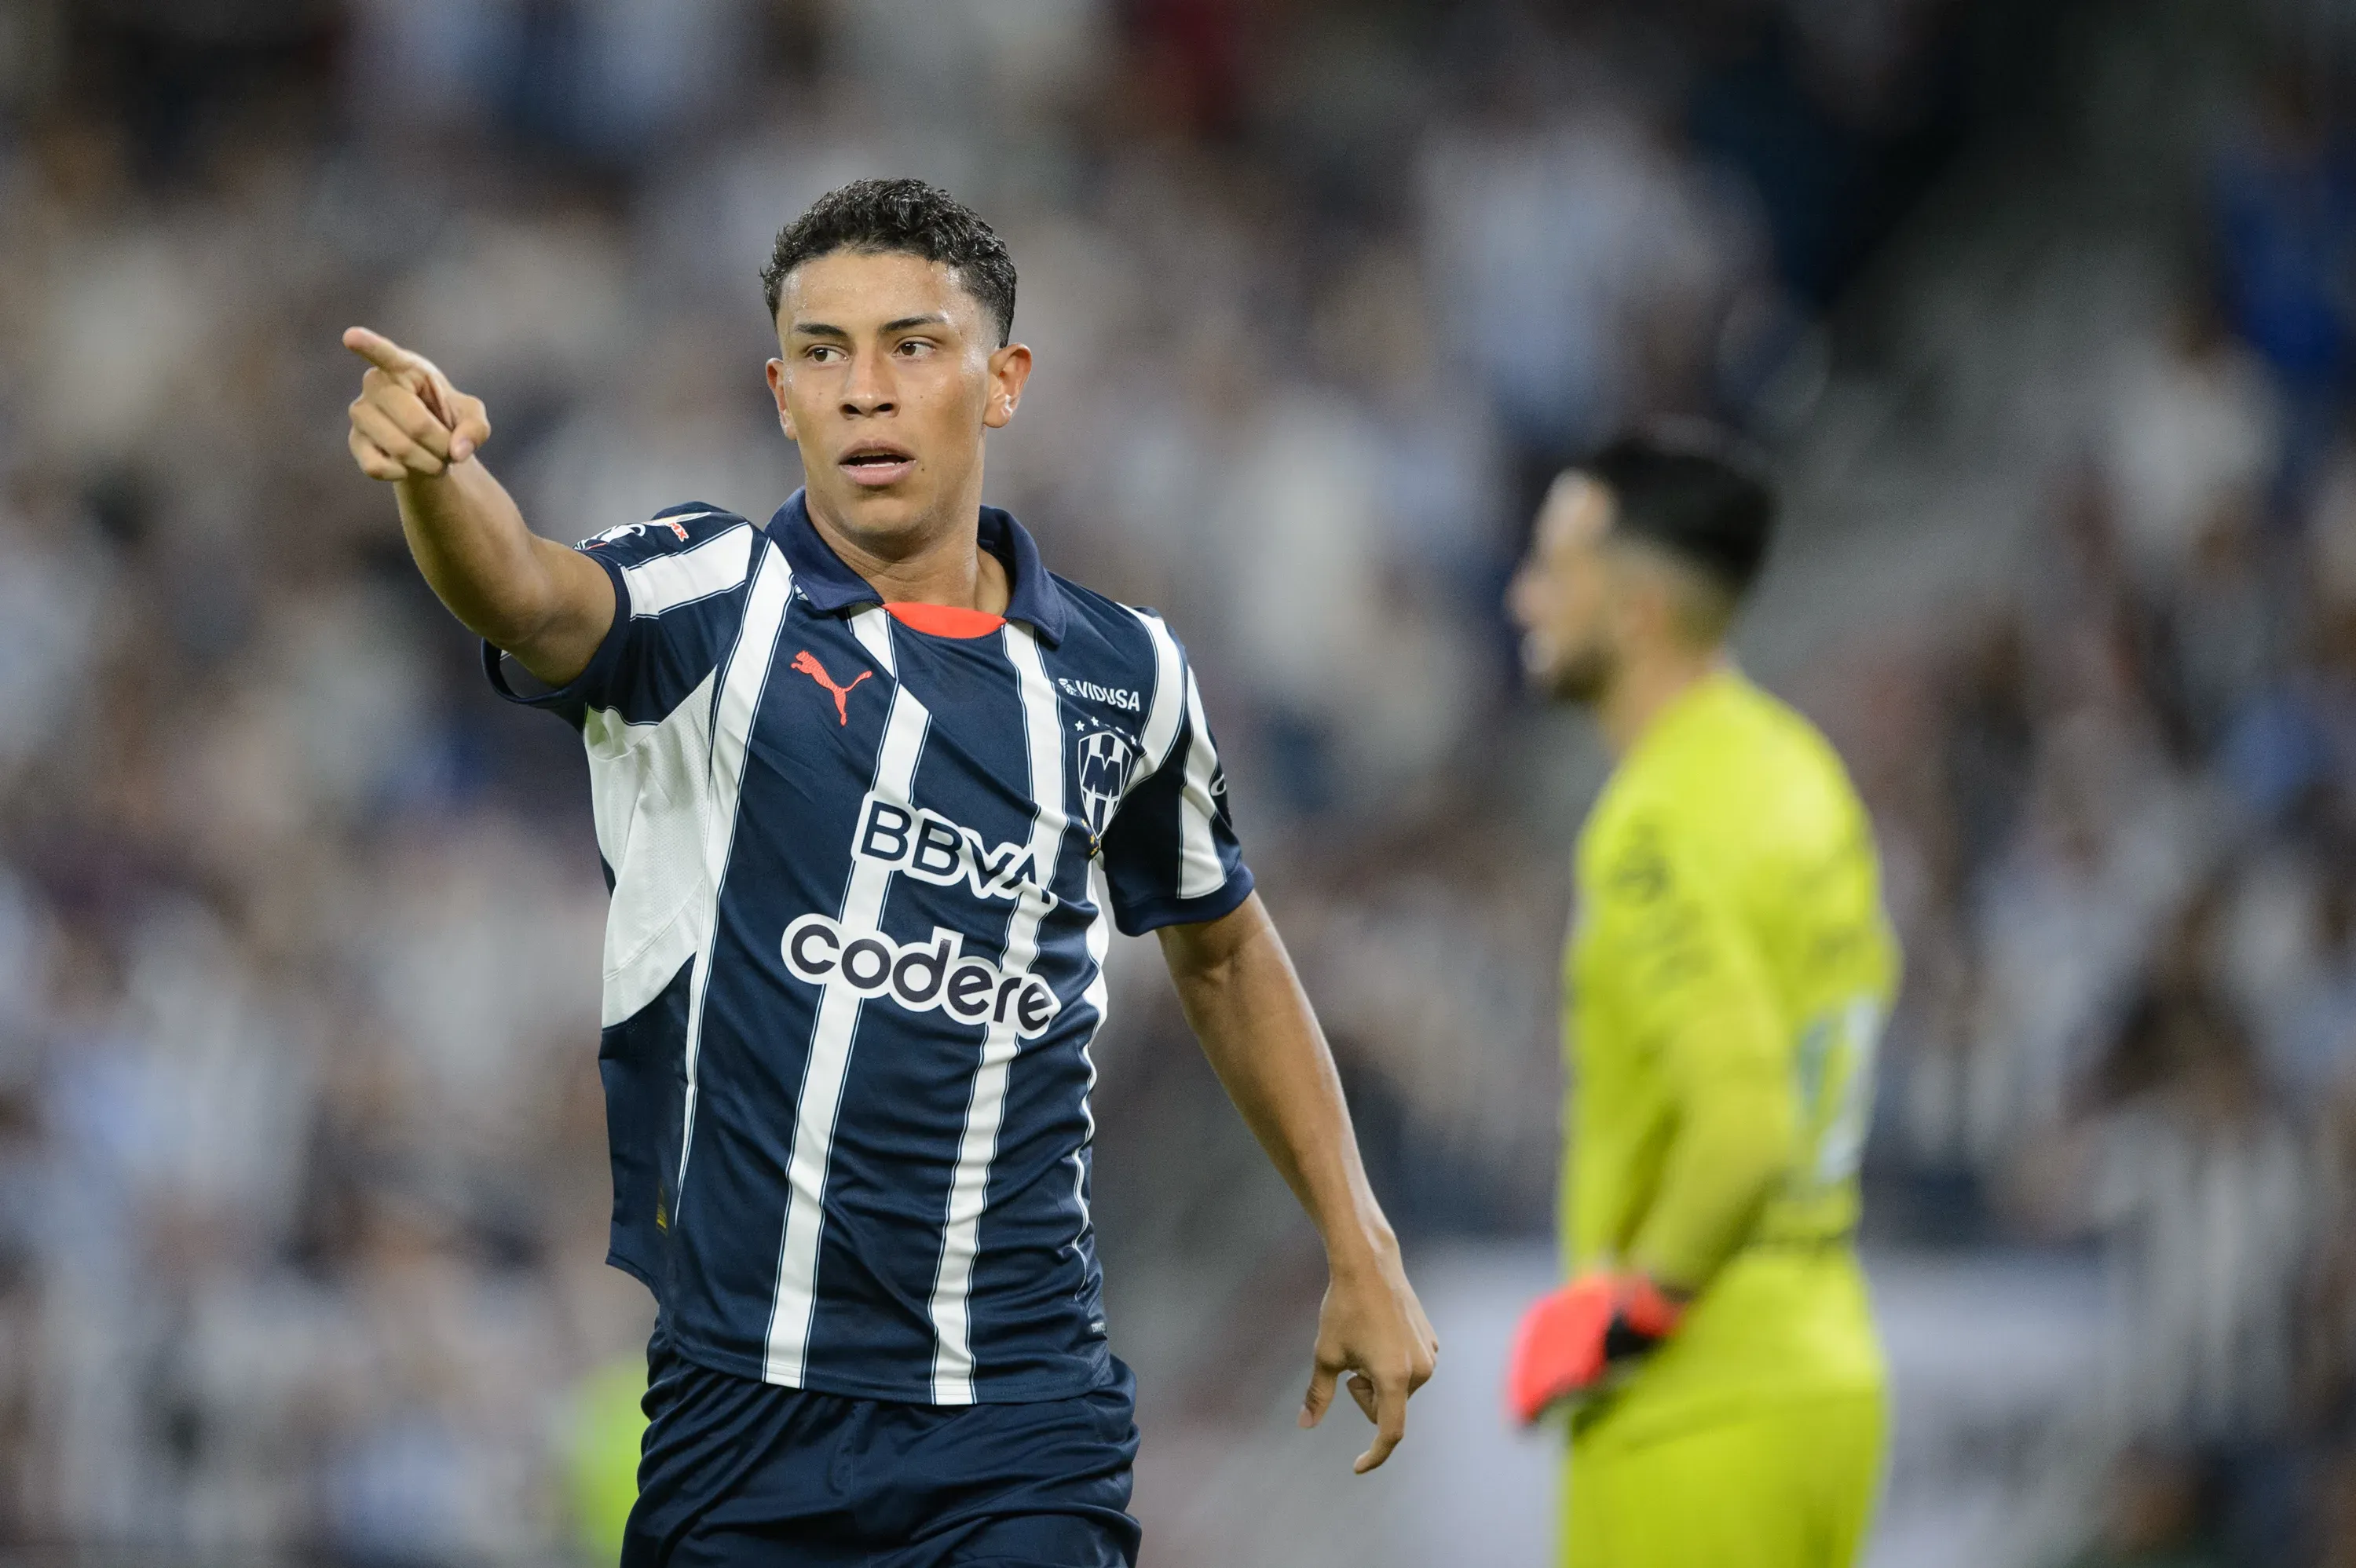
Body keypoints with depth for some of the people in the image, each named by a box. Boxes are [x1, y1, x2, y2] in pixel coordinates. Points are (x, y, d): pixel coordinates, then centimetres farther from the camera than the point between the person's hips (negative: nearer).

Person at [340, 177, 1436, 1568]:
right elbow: (528, 594, -25)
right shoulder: (711, 597, -2)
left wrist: (1359, 1251, 22)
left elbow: (1224, 948, 23)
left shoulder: (1126, 673, 7)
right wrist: (435, 468, -48)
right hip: (728, 1390, -1)